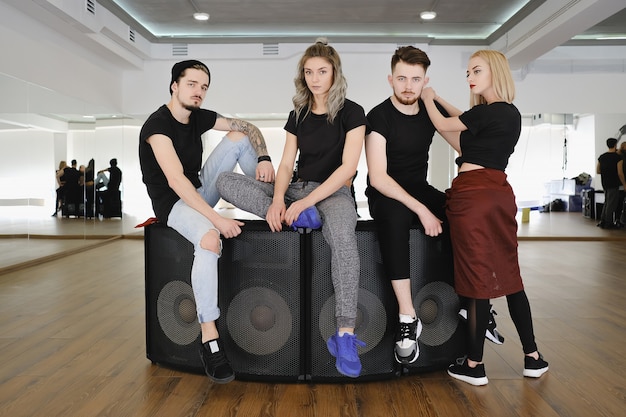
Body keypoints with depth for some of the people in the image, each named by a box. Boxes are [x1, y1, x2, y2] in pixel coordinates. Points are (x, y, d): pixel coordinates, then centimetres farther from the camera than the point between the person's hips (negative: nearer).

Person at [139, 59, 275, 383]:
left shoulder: (199, 117, 2)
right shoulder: (157, 125, -19)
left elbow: (249, 127, 7)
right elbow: (176, 181, -31)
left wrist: (263, 158, -13)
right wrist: (217, 219, -37)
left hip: (199, 193, 7)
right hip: (172, 203, -7)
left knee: (238, 139, -3)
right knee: (209, 239, -40)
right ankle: (209, 339, -33)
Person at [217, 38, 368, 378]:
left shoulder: (351, 113, -1)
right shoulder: (298, 115, 13)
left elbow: (347, 167, -11)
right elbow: (286, 165, 7)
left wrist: (307, 201, -20)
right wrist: (278, 199, -15)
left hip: (333, 193, -5)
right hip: (297, 189, 5)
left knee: (342, 235, -41)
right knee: (225, 181, -11)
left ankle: (345, 334, -35)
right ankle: (294, 218, -24)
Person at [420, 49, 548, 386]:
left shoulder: (487, 113, -11)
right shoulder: (510, 114, 15)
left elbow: (442, 125, 1)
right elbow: (465, 122, 27)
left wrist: (428, 98, 18)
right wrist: (438, 99, 29)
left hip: (473, 196, -8)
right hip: (498, 194, 8)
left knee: (477, 278, -2)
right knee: (508, 276, 14)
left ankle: (473, 366, 11)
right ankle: (533, 358, 23)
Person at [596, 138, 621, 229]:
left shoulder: (601, 157, 6)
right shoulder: (617, 157, -12)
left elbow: (597, 171, 10)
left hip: (605, 183, 6)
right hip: (614, 184, -6)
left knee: (606, 202, 16)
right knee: (612, 204, 1)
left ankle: (602, 222, 18)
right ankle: (608, 223, 6)